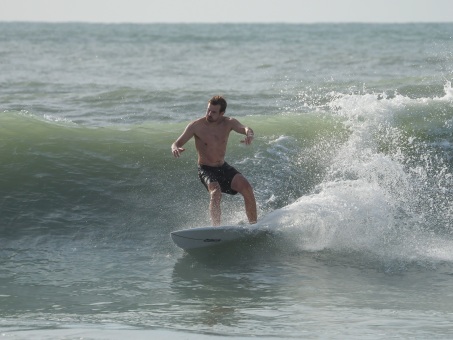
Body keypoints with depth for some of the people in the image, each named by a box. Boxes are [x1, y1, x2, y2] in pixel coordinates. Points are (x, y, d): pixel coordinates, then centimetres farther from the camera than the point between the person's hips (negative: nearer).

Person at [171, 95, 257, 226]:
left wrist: (249, 134, -50)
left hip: (223, 168, 4)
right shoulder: (196, 126, -13)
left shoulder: (228, 123, -5)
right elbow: (177, 144, -10)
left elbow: (244, 128, -24)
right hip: (206, 170, -3)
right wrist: (175, 149, -36)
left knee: (247, 188, -16)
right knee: (216, 192, -32)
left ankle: (254, 226, -5)